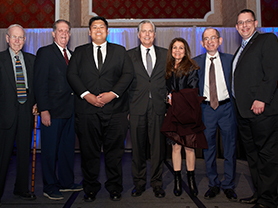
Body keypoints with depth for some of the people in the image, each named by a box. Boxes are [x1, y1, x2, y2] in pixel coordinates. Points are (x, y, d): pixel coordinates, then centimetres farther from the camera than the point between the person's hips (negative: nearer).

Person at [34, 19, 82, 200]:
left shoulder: (72, 55, 15)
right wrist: (44, 110, -16)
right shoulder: (45, 52, -4)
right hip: (53, 111, -6)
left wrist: (76, 106, 7)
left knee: (68, 148, 14)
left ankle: (66, 182, 28)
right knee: (50, 150, 4)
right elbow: (40, 83, -10)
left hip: (70, 111, 6)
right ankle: (50, 187, 17)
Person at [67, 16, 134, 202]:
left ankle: (115, 188, 19)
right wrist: (86, 95, -11)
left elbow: (128, 74, 1)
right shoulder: (80, 52, 15)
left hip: (115, 109, 0)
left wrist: (113, 93, -12)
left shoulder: (120, 51, 13)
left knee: (114, 151, 4)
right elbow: (72, 75, 4)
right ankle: (91, 188, 20)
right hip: (87, 110, 1)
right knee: (89, 152, 6)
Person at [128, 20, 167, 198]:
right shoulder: (129, 55, 9)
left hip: (159, 108, 1)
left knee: (158, 146, 4)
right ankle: (139, 183, 19)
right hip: (137, 108, 0)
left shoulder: (165, 54, 12)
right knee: (138, 147, 5)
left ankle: (157, 183, 18)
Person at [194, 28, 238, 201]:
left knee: (230, 150, 6)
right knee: (209, 149, 8)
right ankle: (214, 185, 24)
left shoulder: (230, 59, 5)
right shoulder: (196, 62, 5)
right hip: (206, 109, 1)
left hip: (227, 108, 0)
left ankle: (229, 186, 22)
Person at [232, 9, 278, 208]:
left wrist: (262, 98, -19)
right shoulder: (241, 49, 24)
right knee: (252, 154, 12)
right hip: (244, 110, 8)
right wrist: (239, 105, 13)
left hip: (262, 109, -8)